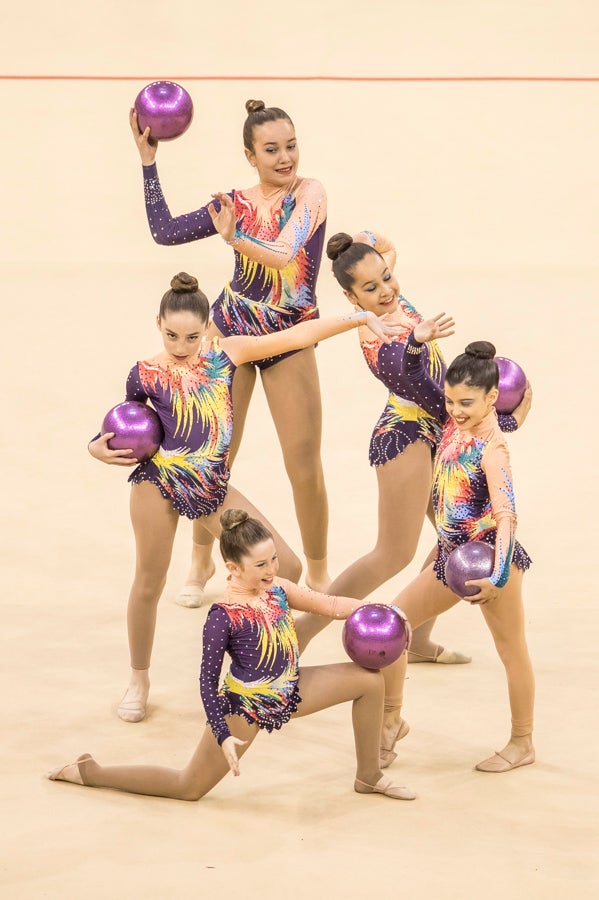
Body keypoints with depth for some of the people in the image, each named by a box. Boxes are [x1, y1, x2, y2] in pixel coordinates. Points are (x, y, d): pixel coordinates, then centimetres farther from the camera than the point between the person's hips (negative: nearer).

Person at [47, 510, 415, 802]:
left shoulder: (276, 589, -5)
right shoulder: (224, 617, -25)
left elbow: (329, 604, 6)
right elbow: (208, 680, -22)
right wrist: (223, 736, -28)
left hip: (289, 692, 7)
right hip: (247, 708, -7)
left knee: (370, 679, 2)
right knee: (189, 788, 1)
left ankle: (369, 776, 20)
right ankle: (89, 772, 17)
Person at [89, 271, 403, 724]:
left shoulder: (227, 351, 3)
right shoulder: (147, 375, -1)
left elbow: (297, 335, 3)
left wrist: (361, 317, 1)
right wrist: (99, 449, -7)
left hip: (213, 488, 3)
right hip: (159, 482, -3)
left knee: (287, 568, -3)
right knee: (149, 584, 5)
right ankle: (139, 679, 27)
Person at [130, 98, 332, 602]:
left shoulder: (310, 193, -7)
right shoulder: (236, 203, 3)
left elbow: (285, 252, -23)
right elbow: (165, 231, -1)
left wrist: (235, 237, -22)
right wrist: (148, 158, 0)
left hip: (290, 340, -2)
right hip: (231, 332, 3)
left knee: (306, 470, -2)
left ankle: (318, 574, 17)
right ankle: (201, 563, 28)